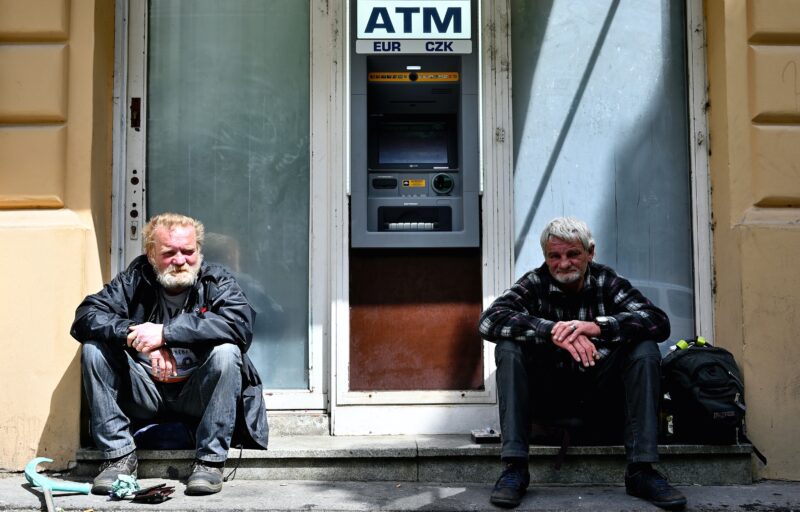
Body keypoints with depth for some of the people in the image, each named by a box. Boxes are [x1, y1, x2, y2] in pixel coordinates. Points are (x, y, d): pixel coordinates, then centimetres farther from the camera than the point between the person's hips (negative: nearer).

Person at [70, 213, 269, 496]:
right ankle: (119, 455, -10)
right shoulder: (134, 280, 0)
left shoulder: (217, 280, -6)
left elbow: (241, 323, -27)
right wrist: (135, 337, -30)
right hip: (145, 393, 2)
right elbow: (85, 317, -11)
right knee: (94, 348, -16)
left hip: (197, 395, -2)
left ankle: (210, 460, -19)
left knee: (226, 351, -29)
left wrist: (165, 332, -31)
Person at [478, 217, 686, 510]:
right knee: (508, 349, -24)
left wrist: (596, 326, -35)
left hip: (598, 395, 1)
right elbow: (488, 321, -24)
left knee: (645, 350, -22)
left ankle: (641, 471, -23)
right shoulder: (534, 284, -6)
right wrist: (551, 331, -36)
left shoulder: (607, 282, -5)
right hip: (547, 395, 0)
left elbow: (659, 323, -19)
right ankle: (514, 469, -26)